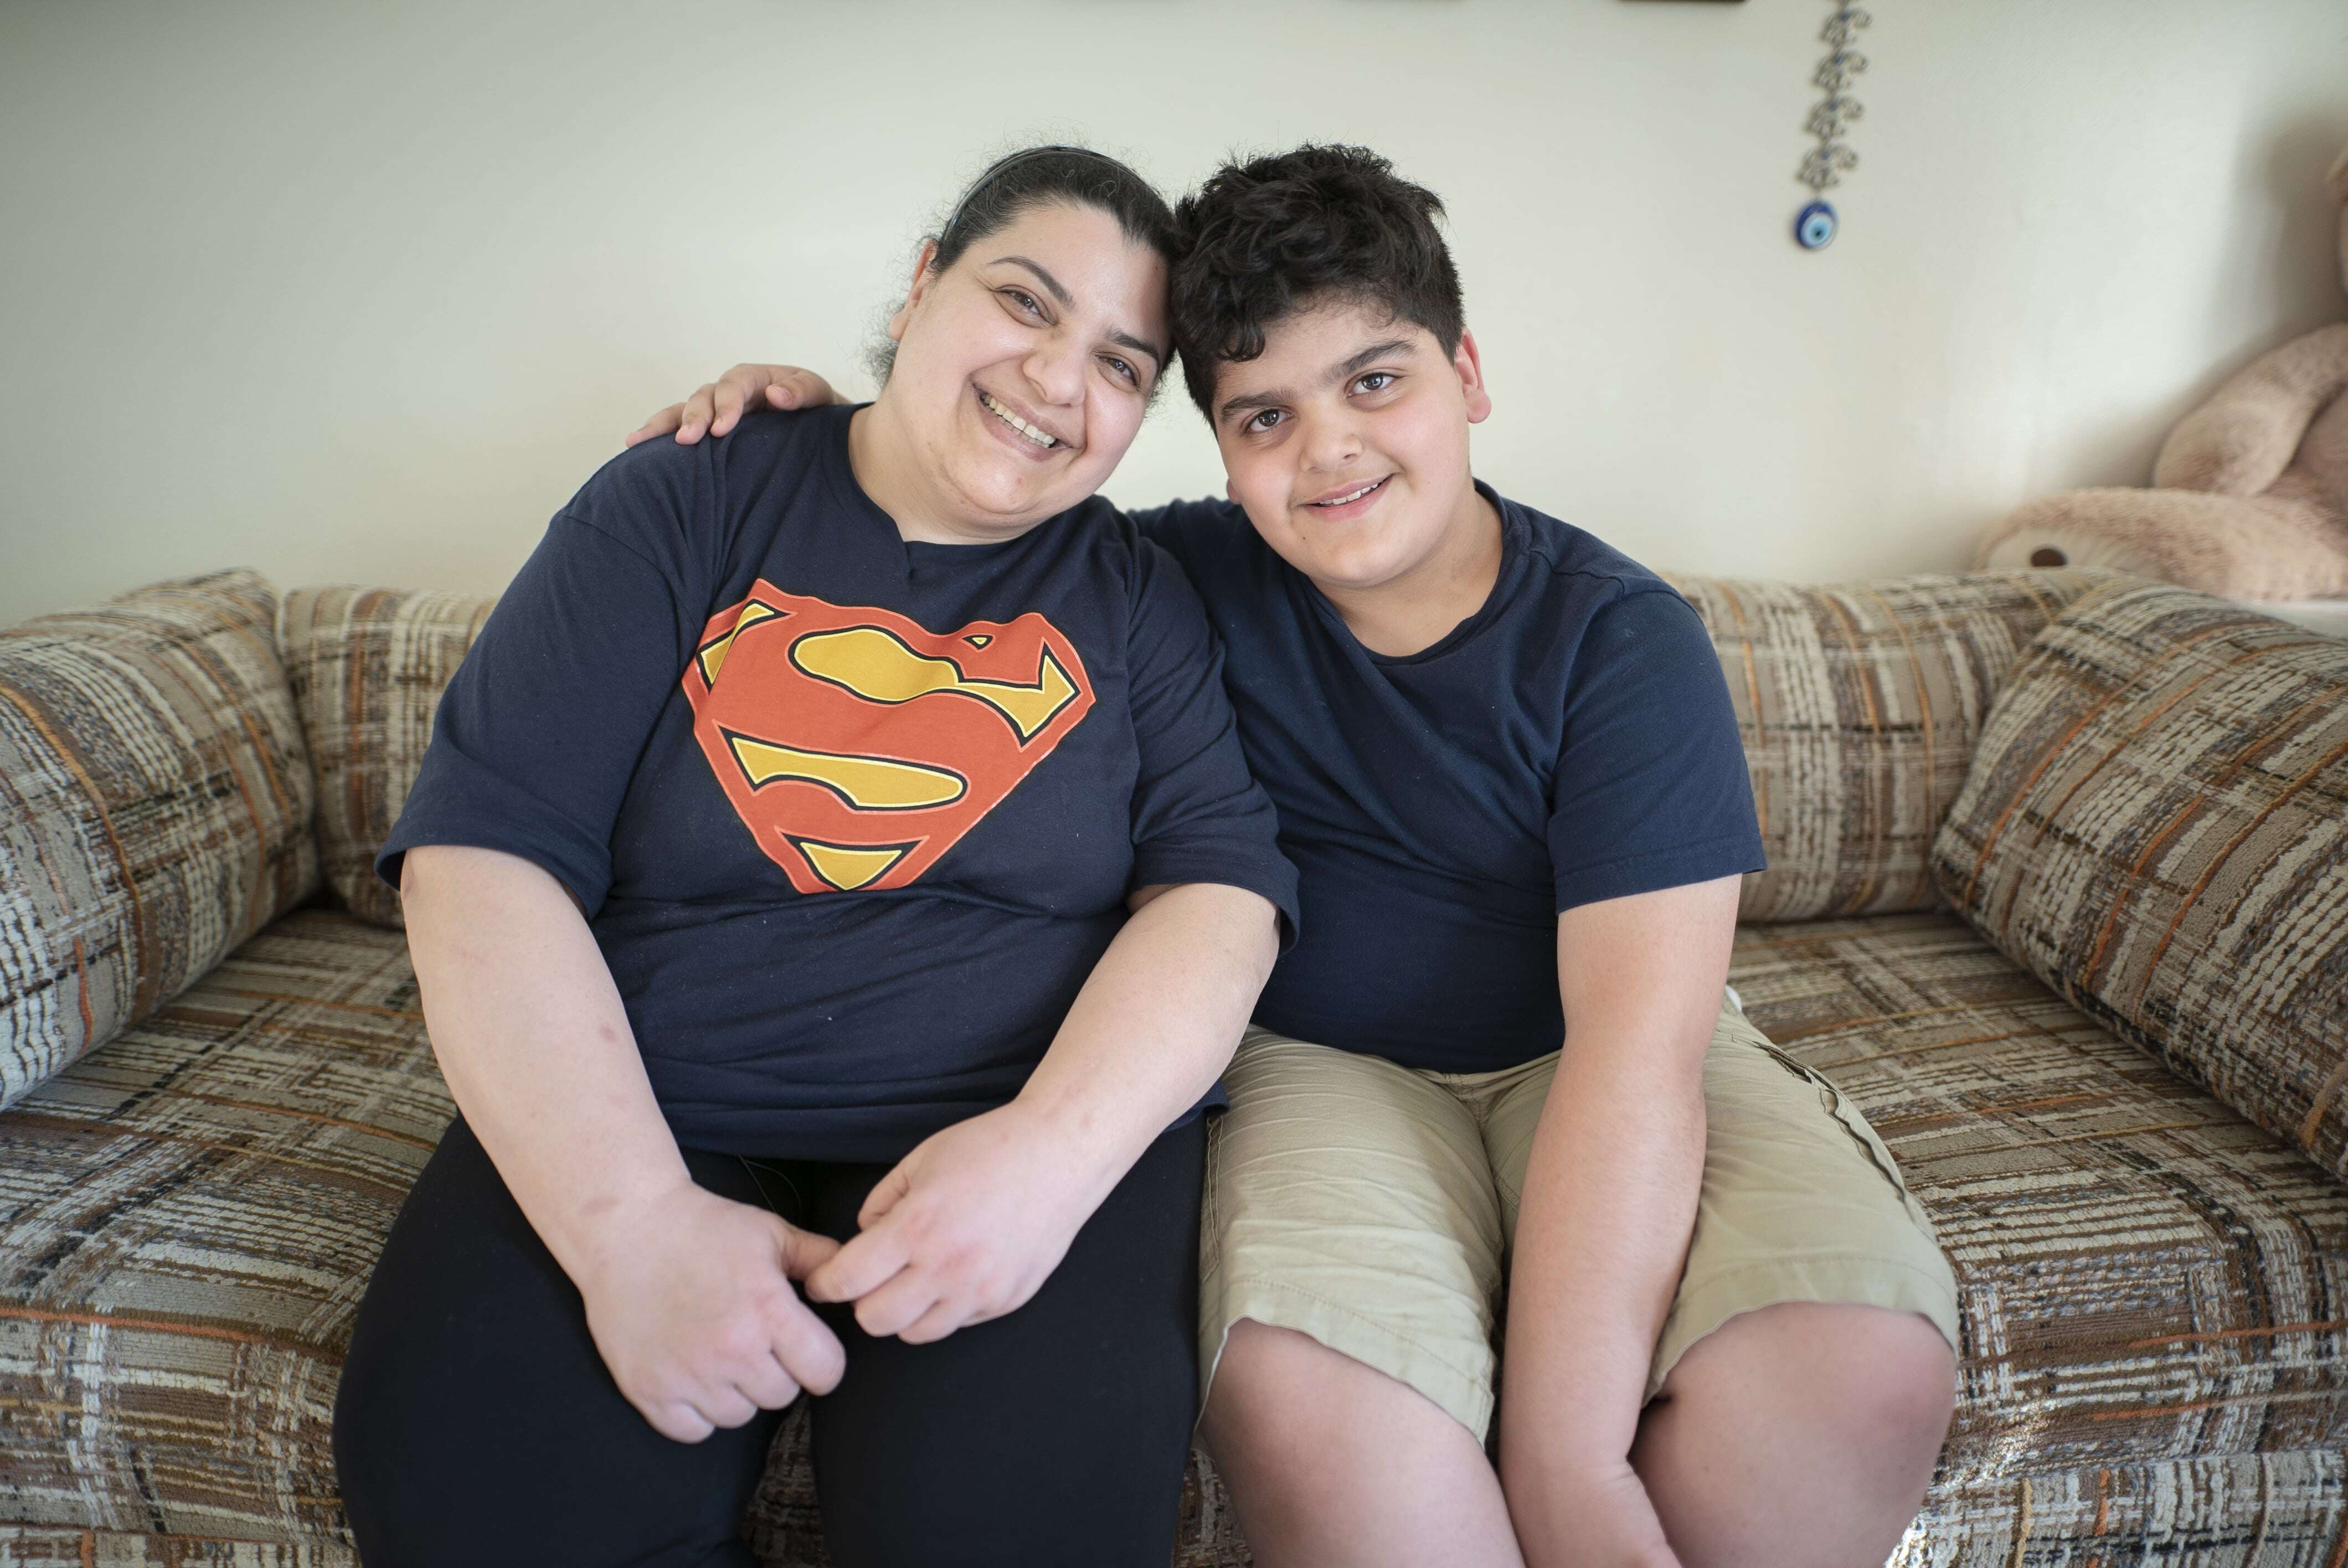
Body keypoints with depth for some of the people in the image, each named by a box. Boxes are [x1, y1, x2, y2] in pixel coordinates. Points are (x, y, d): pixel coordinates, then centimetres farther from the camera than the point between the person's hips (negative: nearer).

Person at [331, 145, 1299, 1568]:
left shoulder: (1140, 598, 7)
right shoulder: (678, 515, 4)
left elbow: (1220, 888, -2)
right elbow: (484, 854, -4)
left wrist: (1054, 1144, -21)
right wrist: (628, 1213, -17)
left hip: (1026, 1116, 0)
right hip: (629, 1118, 1)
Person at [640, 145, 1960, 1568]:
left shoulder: (1623, 636, -13)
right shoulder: (1191, 582, -4)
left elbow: (1636, 1048, -22)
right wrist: (828, 427, -4)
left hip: (1587, 1060, 0)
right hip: (1327, 1061, 1)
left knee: (1860, 1372, -29)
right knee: (1302, 1391, -33)